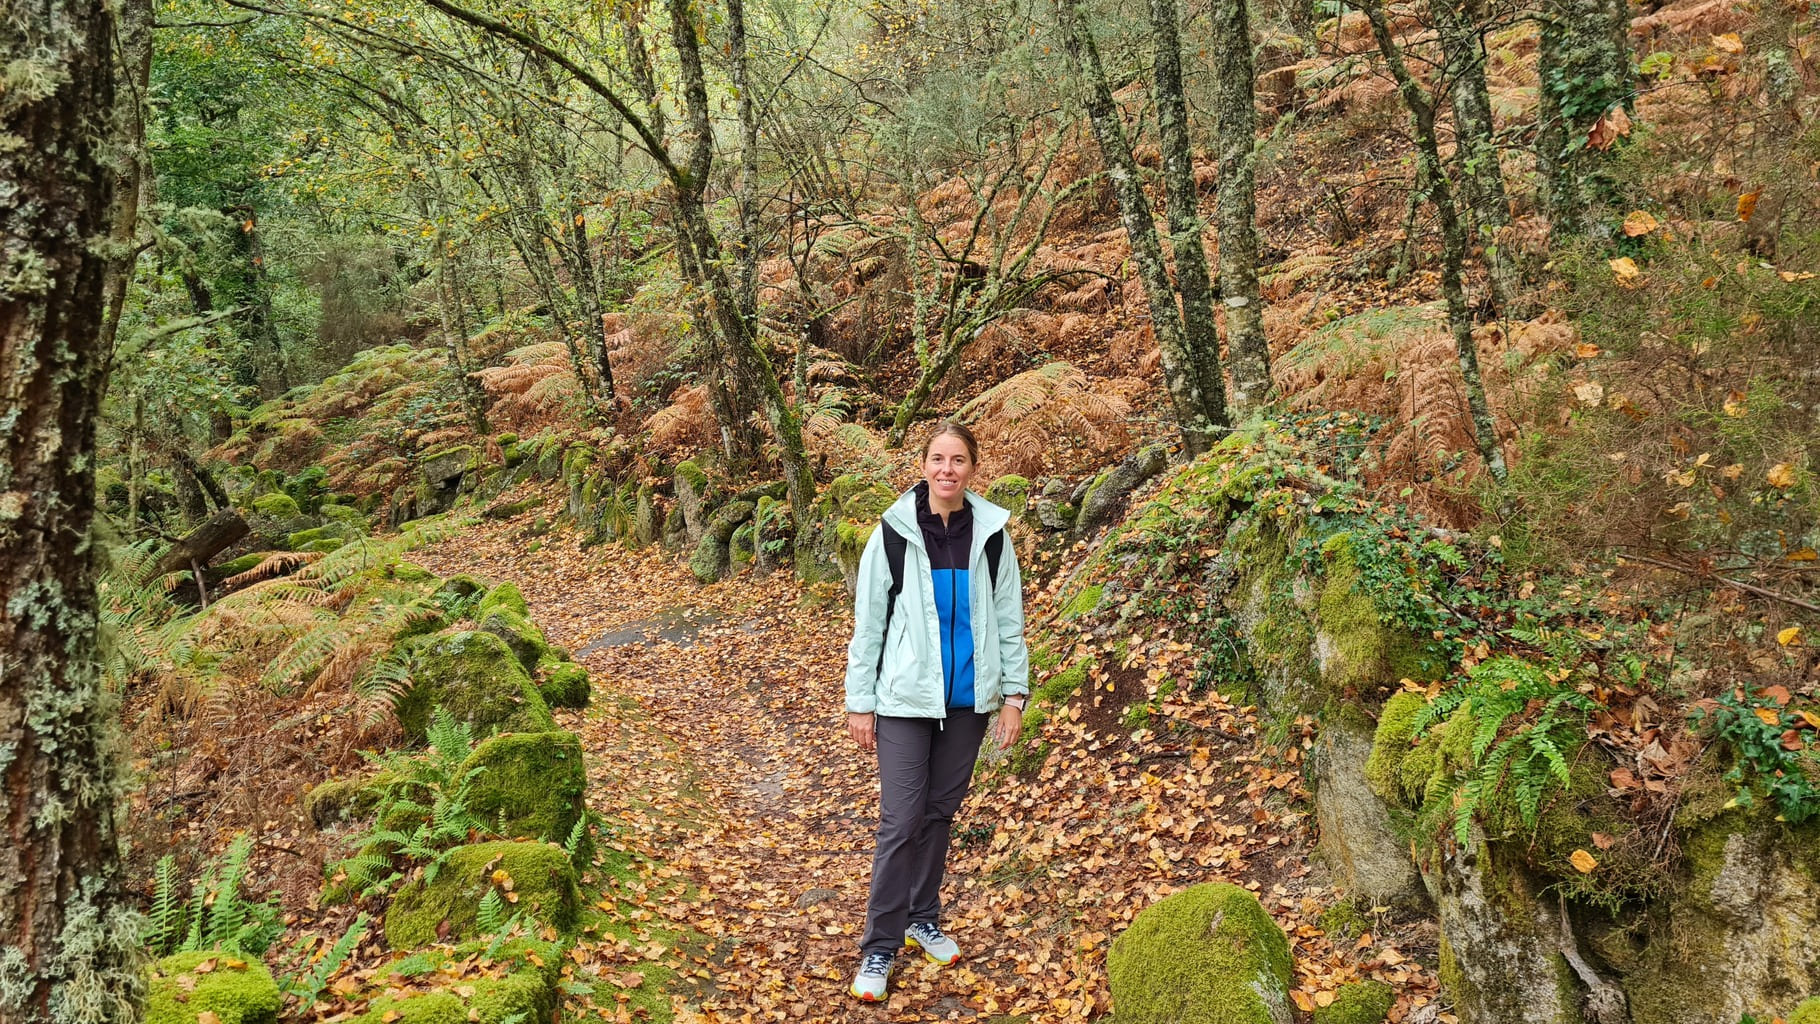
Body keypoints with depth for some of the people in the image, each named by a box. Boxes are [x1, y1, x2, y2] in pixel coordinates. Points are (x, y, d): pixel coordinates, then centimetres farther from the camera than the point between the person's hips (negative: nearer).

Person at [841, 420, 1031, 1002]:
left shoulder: (991, 533, -1)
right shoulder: (895, 532, -7)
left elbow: (1009, 621, 5)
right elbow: (868, 622, -4)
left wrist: (1014, 694, 2)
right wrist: (859, 703, -4)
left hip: (967, 697, 3)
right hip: (906, 696, -3)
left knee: (941, 811, 14)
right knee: (901, 820, -3)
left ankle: (923, 920, 31)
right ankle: (880, 946, 9)